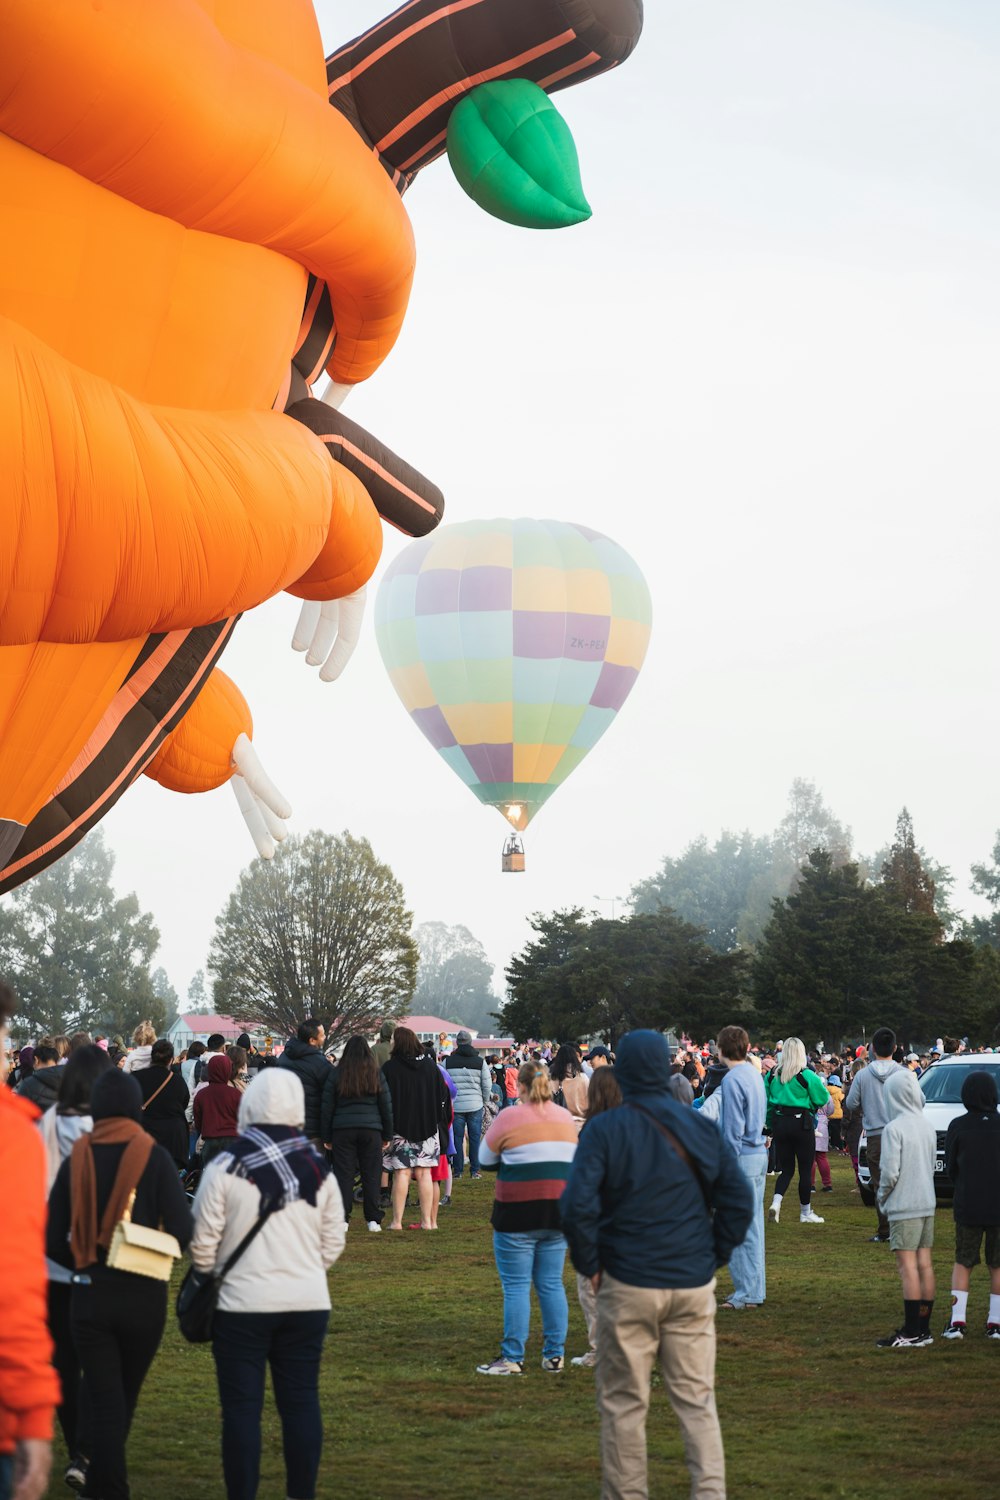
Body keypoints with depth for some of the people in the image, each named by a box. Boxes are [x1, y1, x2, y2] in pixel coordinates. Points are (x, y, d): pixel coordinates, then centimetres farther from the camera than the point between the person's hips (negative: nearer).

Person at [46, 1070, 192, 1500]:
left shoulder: (77, 1158, -4)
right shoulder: (154, 1157, -9)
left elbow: (52, 1240, -3)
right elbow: (182, 1230, -13)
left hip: (89, 1294, 0)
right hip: (143, 1295, 0)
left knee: (104, 1401, 6)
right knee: (125, 1398, 19)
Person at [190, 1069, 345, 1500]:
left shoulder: (227, 1166, -10)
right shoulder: (318, 1168, 3)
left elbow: (203, 1241, -7)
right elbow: (333, 1242, 7)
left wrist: (208, 1278, 12)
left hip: (243, 1303, -4)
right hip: (308, 1303, 4)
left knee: (242, 1407, 2)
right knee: (301, 1401, 10)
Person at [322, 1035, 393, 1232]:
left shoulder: (336, 1074, 1)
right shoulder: (376, 1075, 4)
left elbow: (327, 1107, 4)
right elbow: (386, 1106, 8)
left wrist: (327, 1136, 10)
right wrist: (387, 1135, 16)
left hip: (343, 1130, -1)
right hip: (371, 1130, 1)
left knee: (343, 1174, 3)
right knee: (371, 1175, 6)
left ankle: (342, 1219, 0)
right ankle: (373, 1220, 6)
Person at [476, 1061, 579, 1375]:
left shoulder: (510, 1118, -9)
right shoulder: (566, 1118, 7)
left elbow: (487, 1161, 1)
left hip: (518, 1213, -5)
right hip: (558, 1212, 5)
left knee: (516, 1286, -1)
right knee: (551, 1284, 11)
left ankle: (512, 1358, 1)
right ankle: (555, 1355, 13)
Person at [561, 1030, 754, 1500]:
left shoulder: (604, 1129, -8)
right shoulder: (701, 1127, 2)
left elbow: (577, 1205, -16)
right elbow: (739, 1200, 2)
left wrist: (590, 1267, -3)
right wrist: (715, 1258, 10)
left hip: (628, 1285, -3)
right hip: (693, 1285, 3)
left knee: (623, 1404, 7)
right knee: (697, 1400, 9)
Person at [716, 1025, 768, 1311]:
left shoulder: (732, 1080, -15)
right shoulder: (755, 1075, 12)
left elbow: (733, 1128, -17)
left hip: (743, 1158, -9)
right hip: (759, 1154, 9)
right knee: (753, 1223, 14)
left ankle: (747, 1292, -1)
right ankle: (754, 1286, 21)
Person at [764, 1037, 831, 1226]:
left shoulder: (773, 1075, 2)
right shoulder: (807, 1076, -12)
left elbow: (766, 1101, 5)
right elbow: (822, 1099, -8)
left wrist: (769, 1125, 12)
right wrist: (822, 1086, 12)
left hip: (779, 1123, 4)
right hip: (801, 1123, -4)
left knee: (786, 1168, 12)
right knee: (805, 1169, 8)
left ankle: (776, 1201, -12)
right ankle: (806, 1212, 16)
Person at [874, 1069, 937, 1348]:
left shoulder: (894, 1128, -14)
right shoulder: (928, 1127, 8)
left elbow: (890, 1171, -17)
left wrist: (882, 1197, 0)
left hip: (904, 1207, -7)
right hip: (927, 1203, 7)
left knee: (907, 1266, -6)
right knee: (925, 1265, 9)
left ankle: (911, 1333, -6)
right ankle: (924, 1329, 15)